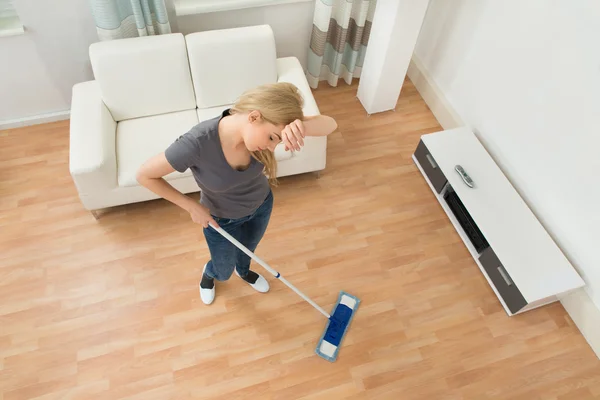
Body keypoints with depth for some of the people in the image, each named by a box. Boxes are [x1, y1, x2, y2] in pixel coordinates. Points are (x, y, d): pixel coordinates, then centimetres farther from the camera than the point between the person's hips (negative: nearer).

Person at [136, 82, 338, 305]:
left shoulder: (261, 127, -31)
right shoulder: (196, 143, -41)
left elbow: (330, 125, -31)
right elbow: (144, 175, -26)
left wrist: (300, 126, -53)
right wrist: (191, 206, -22)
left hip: (261, 204, 3)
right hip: (221, 219, -3)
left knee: (248, 249, 34)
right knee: (224, 271, 25)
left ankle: (243, 271, 70)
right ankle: (209, 273, 64)